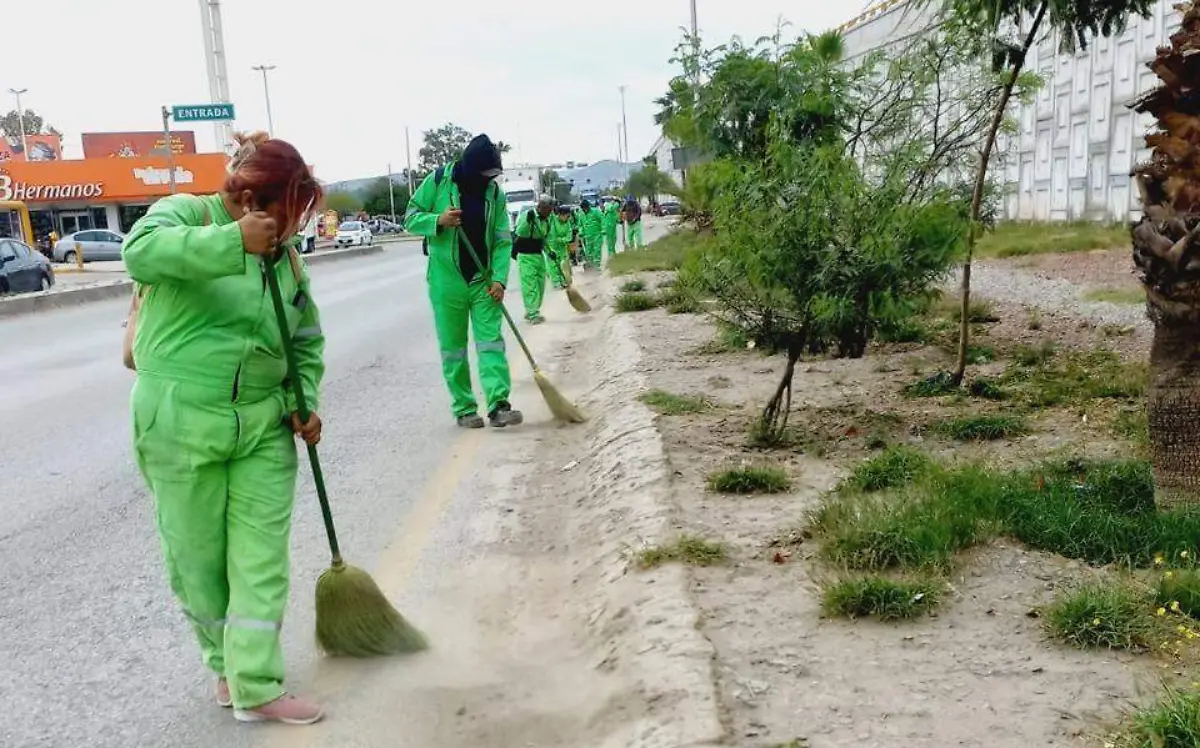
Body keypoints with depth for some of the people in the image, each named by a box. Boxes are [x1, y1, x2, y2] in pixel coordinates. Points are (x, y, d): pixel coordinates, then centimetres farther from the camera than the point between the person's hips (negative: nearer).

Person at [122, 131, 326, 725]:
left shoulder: (286, 257, 9)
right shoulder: (187, 213, -5)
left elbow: (307, 339, 17)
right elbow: (140, 250, -28)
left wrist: (306, 401, 3)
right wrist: (233, 242, -36)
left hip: (264, 426, 4)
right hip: (180, 425, -4)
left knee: (262, 558, 2)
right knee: (199, 557, 9)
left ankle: (256, 686, 12)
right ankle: (223, 663, 30)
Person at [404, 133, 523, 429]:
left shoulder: (495, 192, 1)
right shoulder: (438, 181, -5)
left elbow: (502, 241, -1)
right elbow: (411, 218, 1)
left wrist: (499, 278, -14)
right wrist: (438, 220, -20)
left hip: (484, 281, 2)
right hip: (447, 282, -1)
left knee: (491, 342, -5)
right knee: (453, 348, 4)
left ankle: (498, 405, -7)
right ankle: (464, 409, 12)